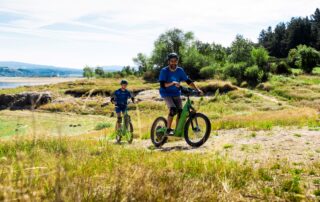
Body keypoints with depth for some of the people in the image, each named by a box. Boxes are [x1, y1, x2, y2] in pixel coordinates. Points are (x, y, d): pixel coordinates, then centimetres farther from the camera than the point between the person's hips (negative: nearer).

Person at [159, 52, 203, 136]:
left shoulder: (180, 70, -1)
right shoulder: (164, 71, -12)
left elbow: (188, 81, 0)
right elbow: (162, 84, -22)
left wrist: (197, 89, -9)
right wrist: (172, 83, -38)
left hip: (176, 94, 4)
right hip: (166, 94, -4)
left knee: (180, 111, -8)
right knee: (173, 109, -26)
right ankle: (168, 129, -14)